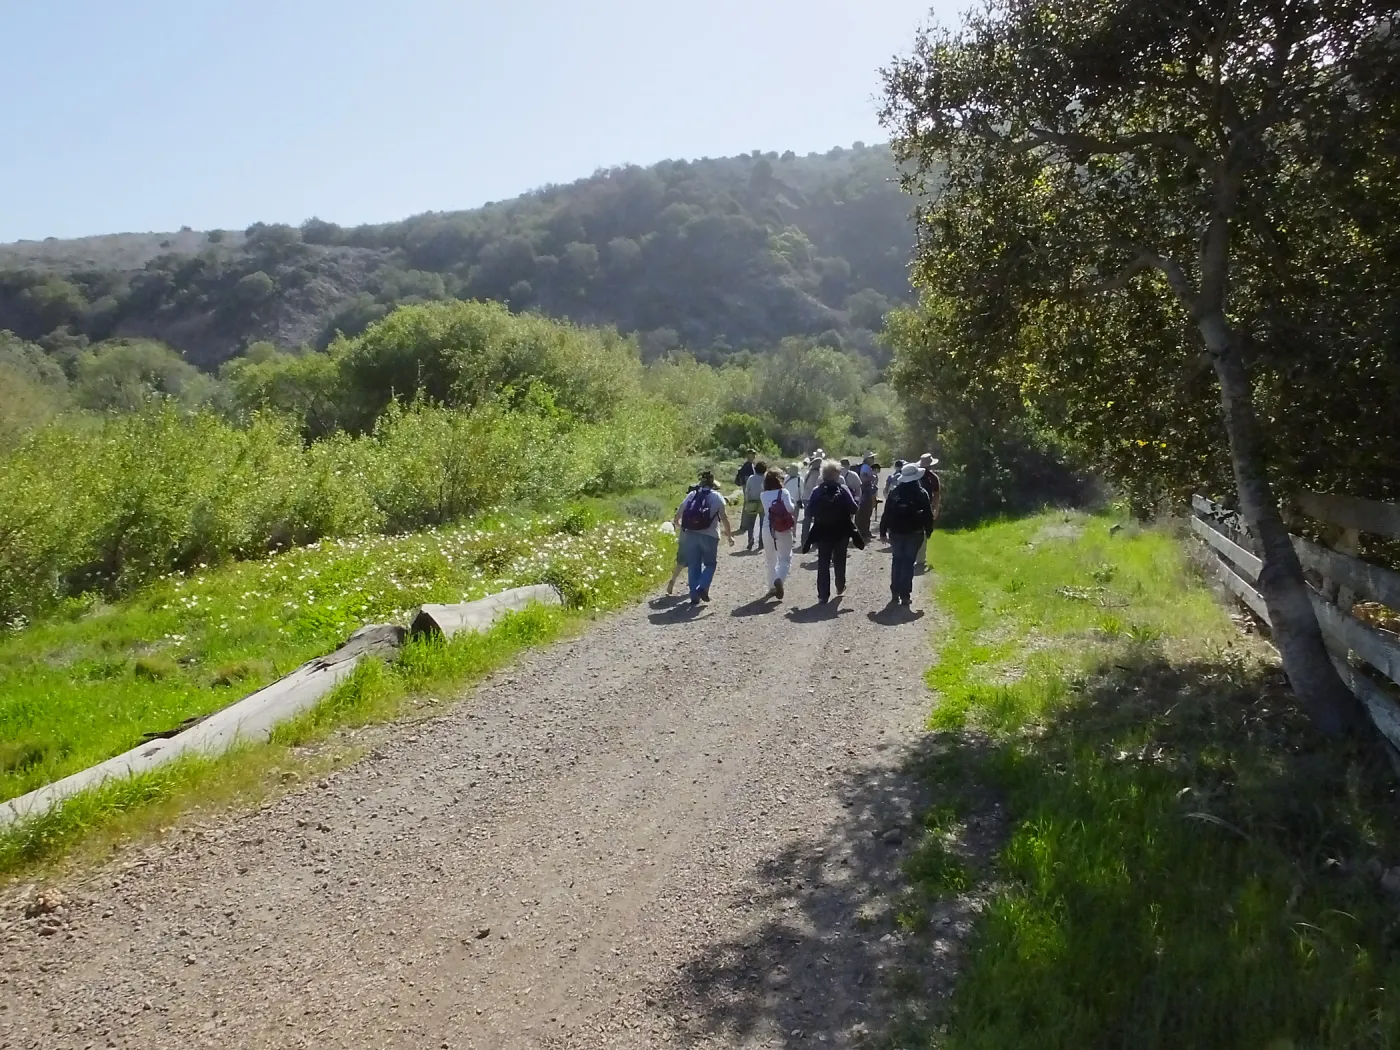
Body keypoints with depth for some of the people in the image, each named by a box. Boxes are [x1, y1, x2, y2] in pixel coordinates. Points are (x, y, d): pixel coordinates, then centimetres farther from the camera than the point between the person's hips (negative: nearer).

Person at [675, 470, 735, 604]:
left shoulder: (691, 495, 10)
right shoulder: (716, 497, 2)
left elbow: (678, 515, 12)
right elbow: (724, 518, -3)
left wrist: (679, 526, 31)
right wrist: (729, 535, 5)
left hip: (690, 534, 3)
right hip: (709, 535, -2)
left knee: (694, 566, 11)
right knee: (710, 563, 14)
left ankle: (694, 595, 9)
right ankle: (702, 588, -6)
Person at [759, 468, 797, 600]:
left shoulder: (763, 495, 3)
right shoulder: (784, 492, -6)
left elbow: (766, 510, -1)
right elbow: (790, 508, -15)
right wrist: (794, 503, 5)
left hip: (768, 528, 3)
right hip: (783, 529, -3)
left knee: (771, 559, 17)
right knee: (785, 558, 3)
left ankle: (772, 586, 20)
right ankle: (779, 579, -24)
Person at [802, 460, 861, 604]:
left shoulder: (817, 491, -5)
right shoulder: (843, 489, -8)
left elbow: (809, 512, -8)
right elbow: (853, 509, -14)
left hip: (822, 532, 0)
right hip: (841, 532, 0)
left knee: (823, 563, 3)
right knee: (839, 560, 20)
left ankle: (823, 595, -3)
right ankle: (840, 587, 36)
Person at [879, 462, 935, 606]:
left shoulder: (894, 492, 0)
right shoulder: (921, 493, -5)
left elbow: (886, 513, 0)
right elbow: (928, 515, -4)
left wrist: (883, 531, 5)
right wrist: (928, 532, 6)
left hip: (896, 532, 2)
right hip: (914, 533, -2)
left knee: (896, 561, 13)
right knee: (908, 562, 3)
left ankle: (895, 593, 13)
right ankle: (905, 595, 0)